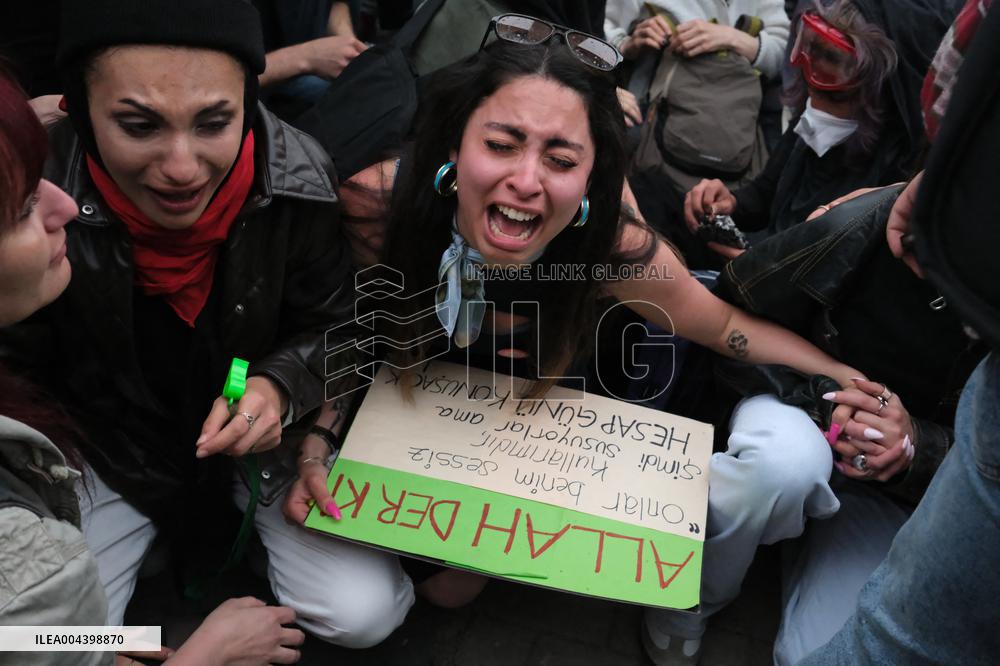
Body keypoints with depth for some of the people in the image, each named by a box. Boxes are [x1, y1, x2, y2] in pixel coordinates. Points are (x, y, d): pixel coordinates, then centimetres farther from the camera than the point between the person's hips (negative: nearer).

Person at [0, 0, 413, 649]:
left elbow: (332, 328, -8)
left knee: (363, 614, -10)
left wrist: (279, 386, -27)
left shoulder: (300, 181, -23)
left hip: (258, 427, 0)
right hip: (110, 444, 1)